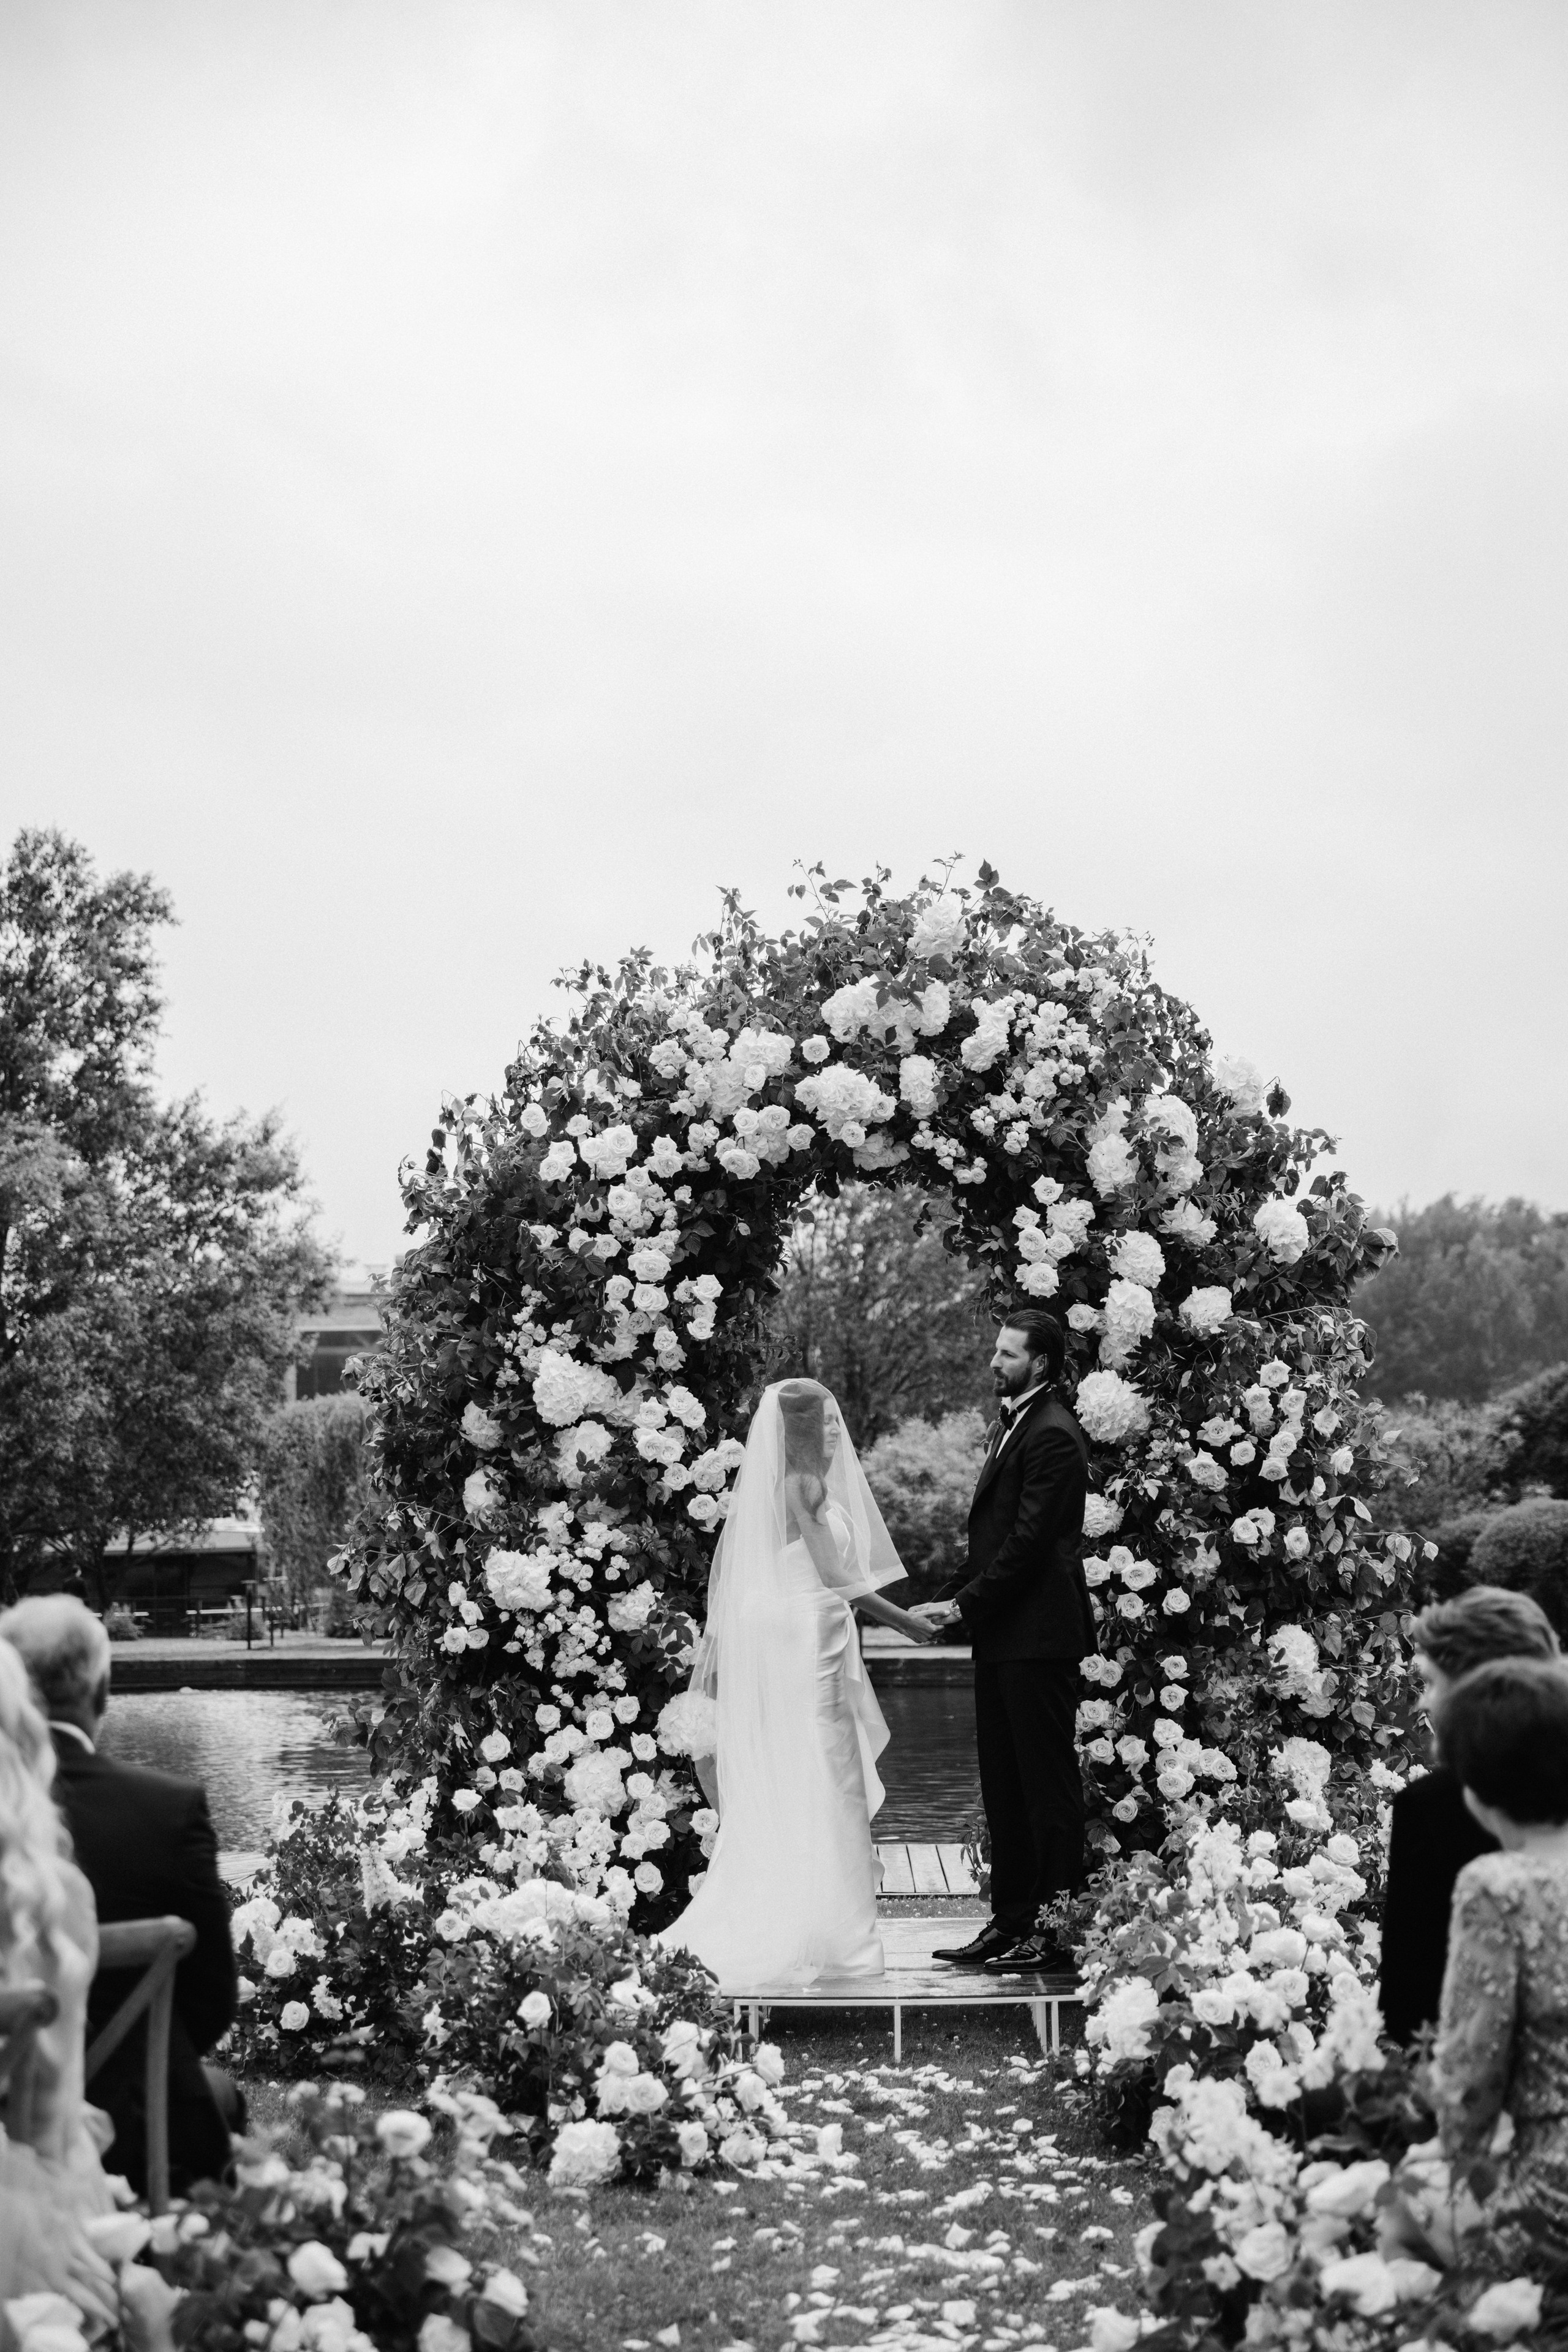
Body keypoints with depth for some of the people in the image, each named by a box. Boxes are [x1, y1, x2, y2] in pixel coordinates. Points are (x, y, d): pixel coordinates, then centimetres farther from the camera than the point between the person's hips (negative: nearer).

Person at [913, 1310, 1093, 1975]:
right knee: (1003, 1786, 13)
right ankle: (1011, 1922, 20)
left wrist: (964, 1603, -15)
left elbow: (1027, 1541, -19)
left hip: (1038, 1637, -10)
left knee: (1047, 1783, -3)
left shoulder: (1052, 1436, -14)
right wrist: (953, 1600, 9)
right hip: (1002, 1634, 10)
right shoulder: (1010, 1423, 17)